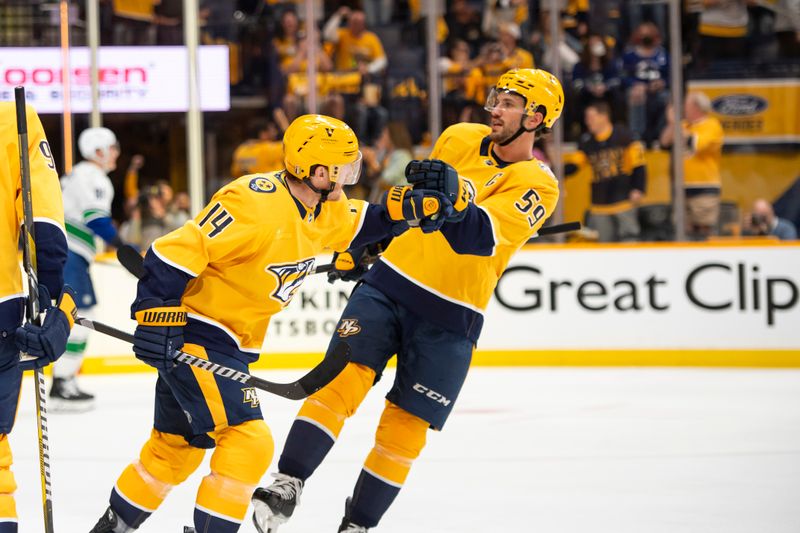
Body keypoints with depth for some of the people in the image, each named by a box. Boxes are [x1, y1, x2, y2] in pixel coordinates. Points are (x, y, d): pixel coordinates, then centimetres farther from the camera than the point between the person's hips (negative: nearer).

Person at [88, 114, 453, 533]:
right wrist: (155, 317, -31)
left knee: (176, 447, 20)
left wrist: (409, 206, 5)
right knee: (248, 441, -18)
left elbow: (358, 224, 23)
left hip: (230, 347, 10)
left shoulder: (324, 209, 2)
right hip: (190, 336, -10)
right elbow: (175, 251, -28)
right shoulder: (254, 203, -26)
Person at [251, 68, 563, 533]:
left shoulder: (537, 185, -11)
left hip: (449, 319, -3)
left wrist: (454, 197, -45)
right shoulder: (458, 140, 4)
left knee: (405, 427, 0)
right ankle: (287, 486, -17)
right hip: (389, 284, 3)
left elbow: (482, 236, -28)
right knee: (344, 376, -16)